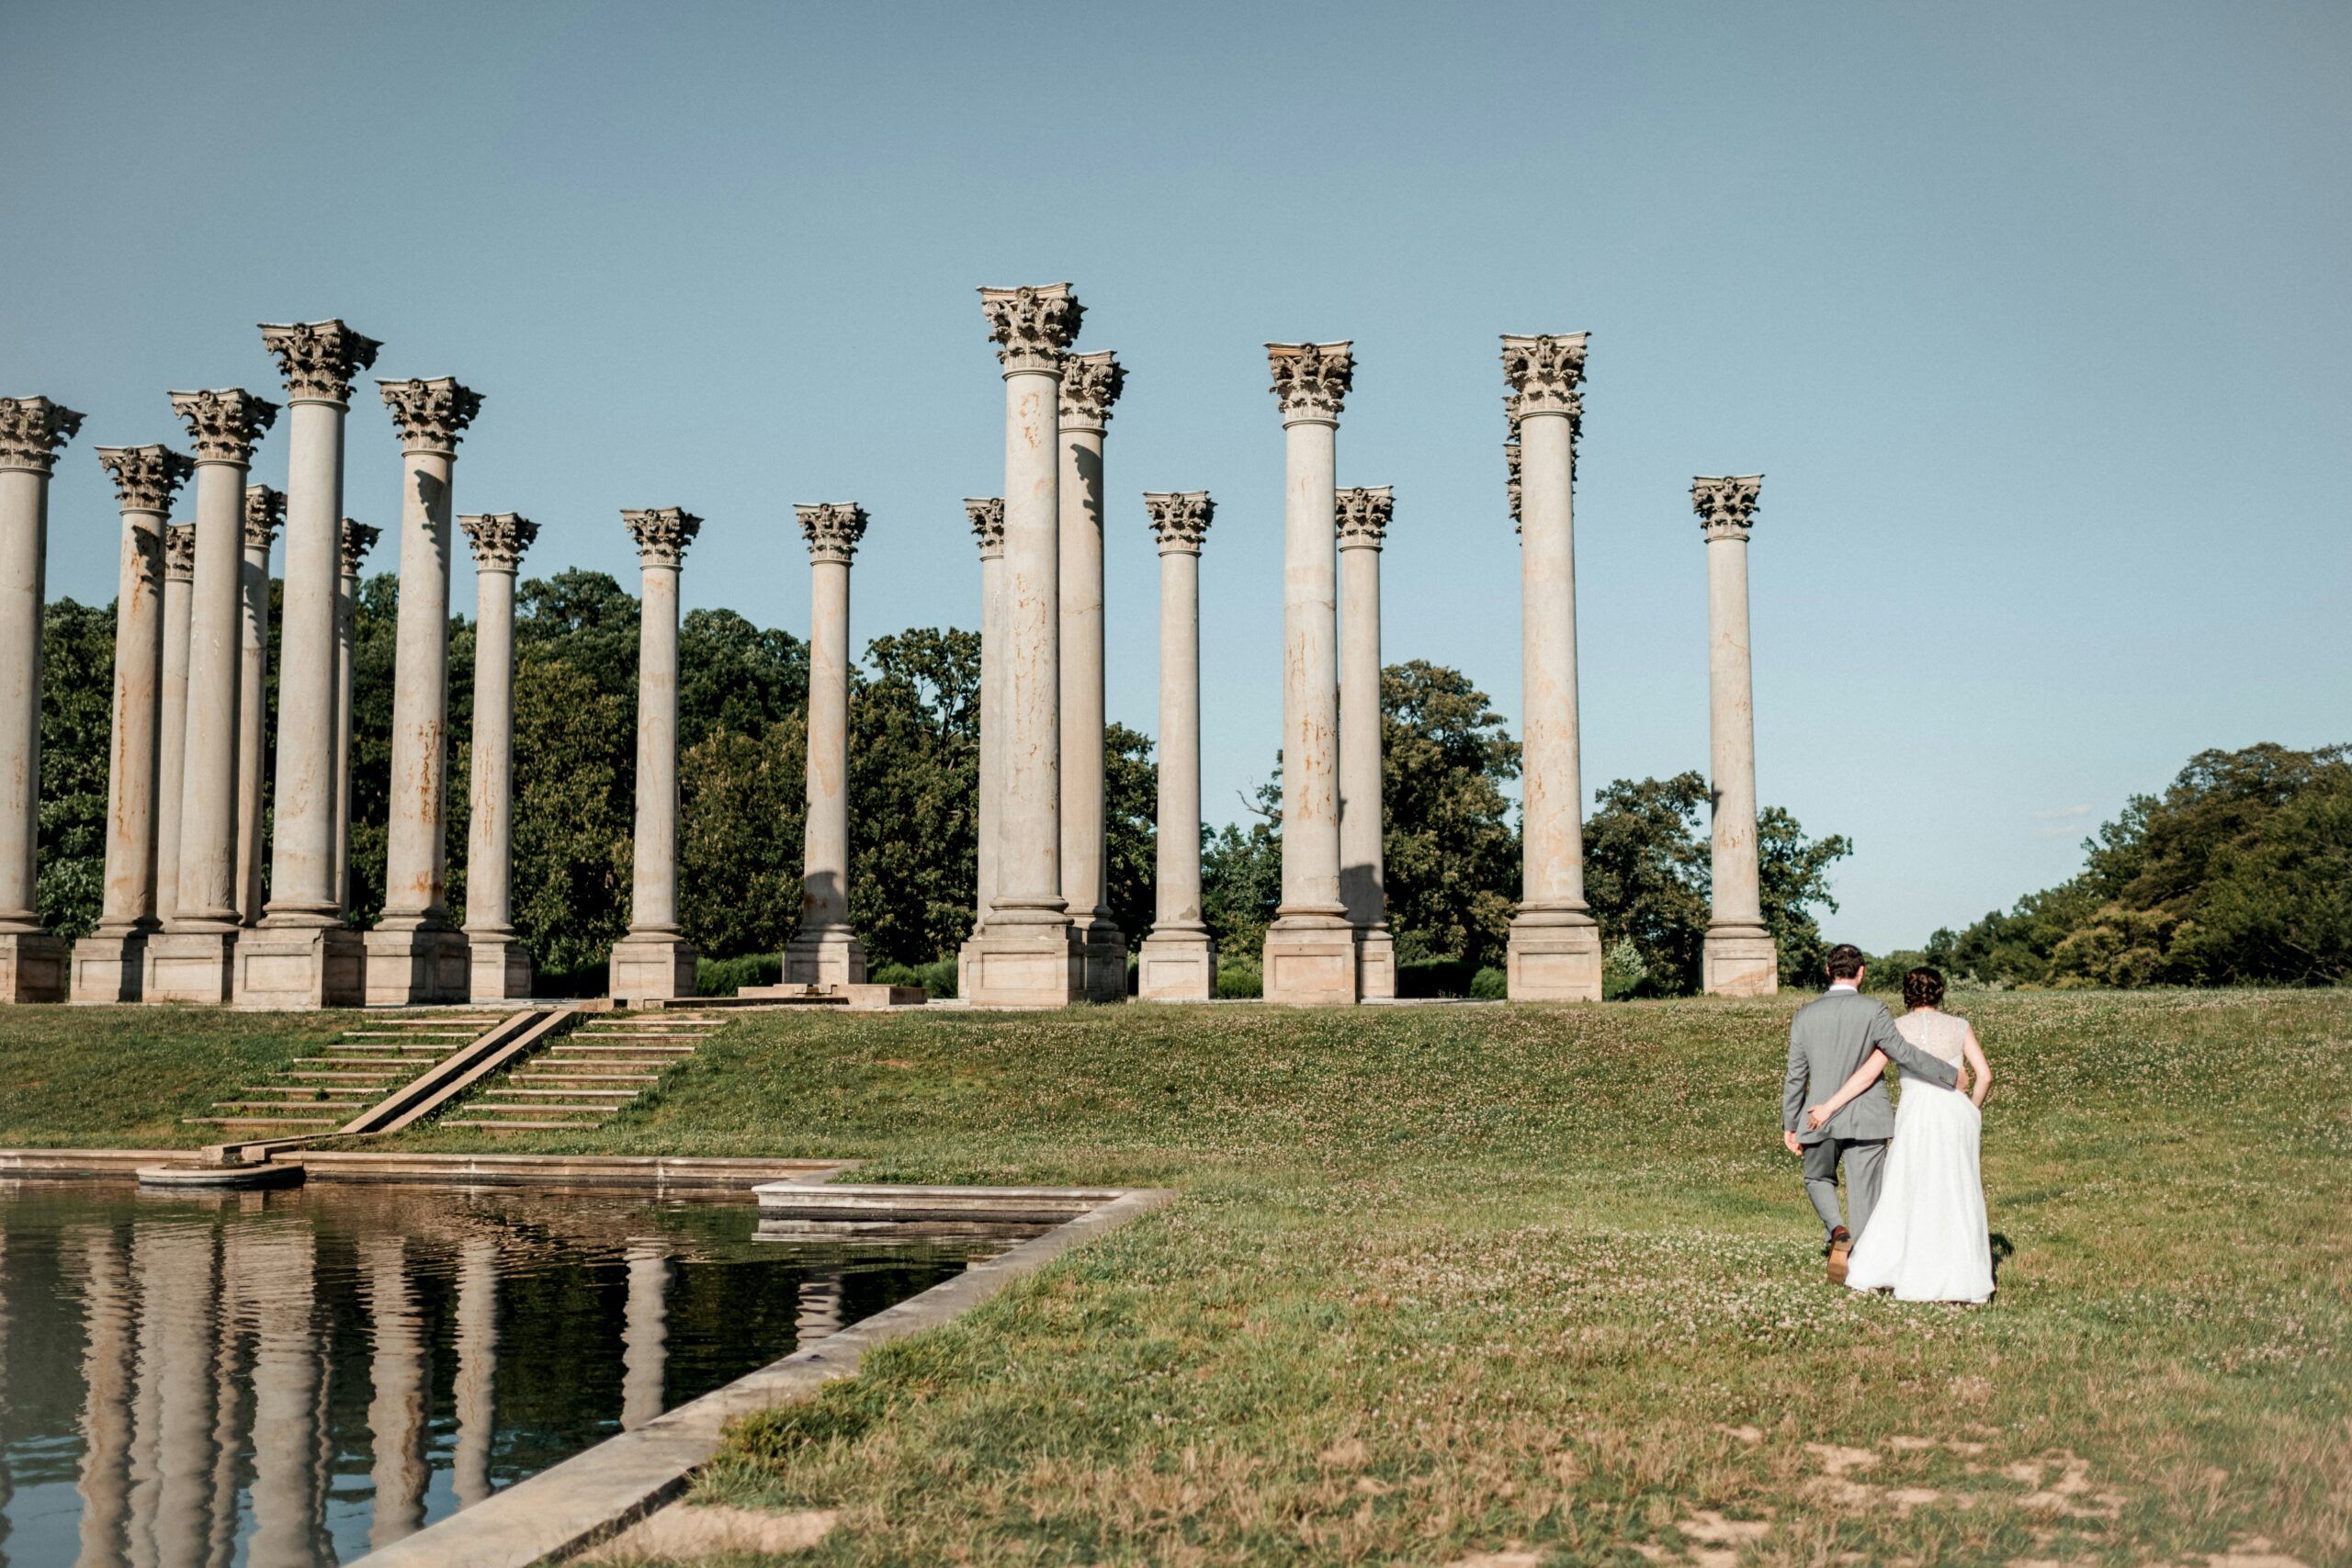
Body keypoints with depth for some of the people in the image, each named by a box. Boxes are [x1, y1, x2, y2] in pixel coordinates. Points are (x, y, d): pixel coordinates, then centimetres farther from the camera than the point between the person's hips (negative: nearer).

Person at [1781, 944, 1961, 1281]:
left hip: (1821, 1117, 2)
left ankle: (1837, 1230, -5)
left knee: (1818, 1179, 21)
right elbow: (1904, 1053, -14)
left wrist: (1789, 1125, 10)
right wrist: (1950, 1075, -2)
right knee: (1864, 1191, 5)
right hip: (1866, 1118, -2)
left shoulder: (1805, 1015, 0)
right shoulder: (1873, 1010, -10)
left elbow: (1795, 1076, 3)